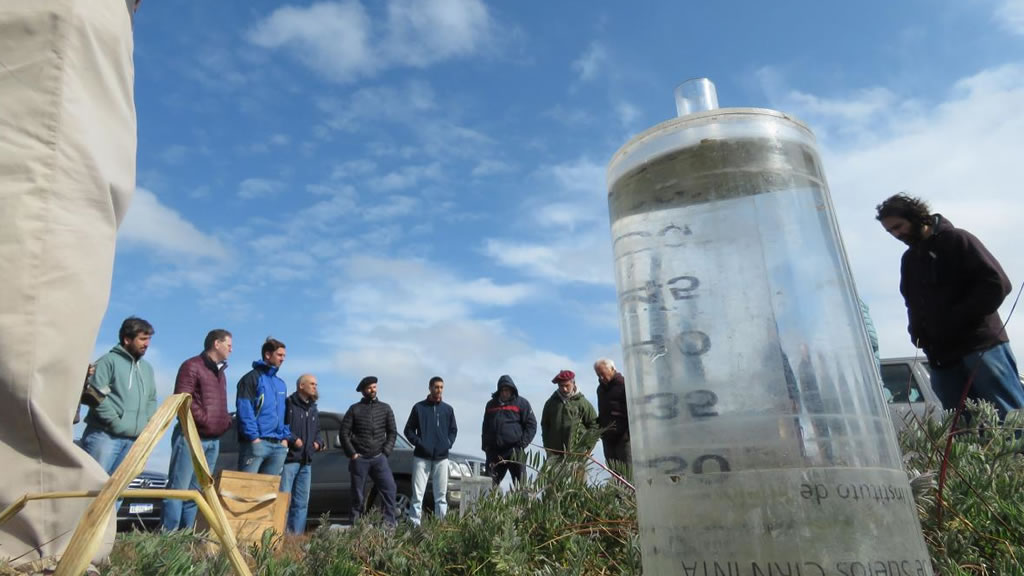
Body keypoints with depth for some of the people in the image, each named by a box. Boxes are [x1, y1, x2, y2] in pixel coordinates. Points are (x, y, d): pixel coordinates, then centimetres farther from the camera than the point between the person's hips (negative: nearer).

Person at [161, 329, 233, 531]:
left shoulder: (220, 373, 20)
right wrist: (205, 420, -17)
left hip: (213, 441, 8)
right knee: (178, 489, -5)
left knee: (197, 492, 9)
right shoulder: (192, 366, -5)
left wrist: (226, 421, 6)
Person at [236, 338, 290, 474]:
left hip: (278, 445, 7)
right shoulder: (252, 377, -3)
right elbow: (244, 410, -11)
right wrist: (253, 437, -17)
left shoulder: (281, 384, 20)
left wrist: (285, 437, 9)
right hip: (256, 442, -7)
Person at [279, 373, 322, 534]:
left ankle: (297, 534, 17)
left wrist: (317, 443, 10)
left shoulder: (314, 410, 20)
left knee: (302, 501, 11)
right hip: (289, 459, -8)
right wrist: (292, 439, -20)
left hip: (306, 462, 8)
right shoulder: (288, 404, -7)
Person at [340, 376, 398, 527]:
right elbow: (344, 433, 1)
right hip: (359, 459, -1)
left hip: (379, 458, 1)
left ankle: (390, 523, -4)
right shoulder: (354, 409, 3)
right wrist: (352, 454, -5)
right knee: (358, 494, 4)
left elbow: (392, 432, 9)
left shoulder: (385, 408, 9)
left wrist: (385, 452, -1)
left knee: (389, 488, -10)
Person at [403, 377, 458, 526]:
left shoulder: (448, 409, 10)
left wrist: (448, 443, -1)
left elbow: (454, 429, 15)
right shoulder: (419, 407, 3)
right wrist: (418, 443, -9)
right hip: (421, 457, -2)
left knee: (441, 494, 6)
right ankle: (414, 523, 1)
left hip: (442, 457, 2)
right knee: (418, 493, -3)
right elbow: (409, 429, 5)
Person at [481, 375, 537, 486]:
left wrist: (522, 443, -10)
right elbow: (485, 427, 22)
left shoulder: (521, 403, 4)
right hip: (494, 451, 4)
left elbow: (531, 425, 1)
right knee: (491, 485, 5)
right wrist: (485, 446, 11)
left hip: (514, 451, -4)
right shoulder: (491, 404, 16)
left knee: (520, 483, -5)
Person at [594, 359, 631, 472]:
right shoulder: (601, 388, 19)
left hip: (623, 437, -7)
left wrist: (629, 433, -17)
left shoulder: (624, 384, -4)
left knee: (627, 471, -7)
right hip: (607, 438, 7)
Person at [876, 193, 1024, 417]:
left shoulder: (955, 240, 1)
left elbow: (998, 284, -8)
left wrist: (955, 320, -14)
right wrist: (917, 333, 6)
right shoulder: (909, 260, 20)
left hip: (981, 346, -6)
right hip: (941, 358, 6)